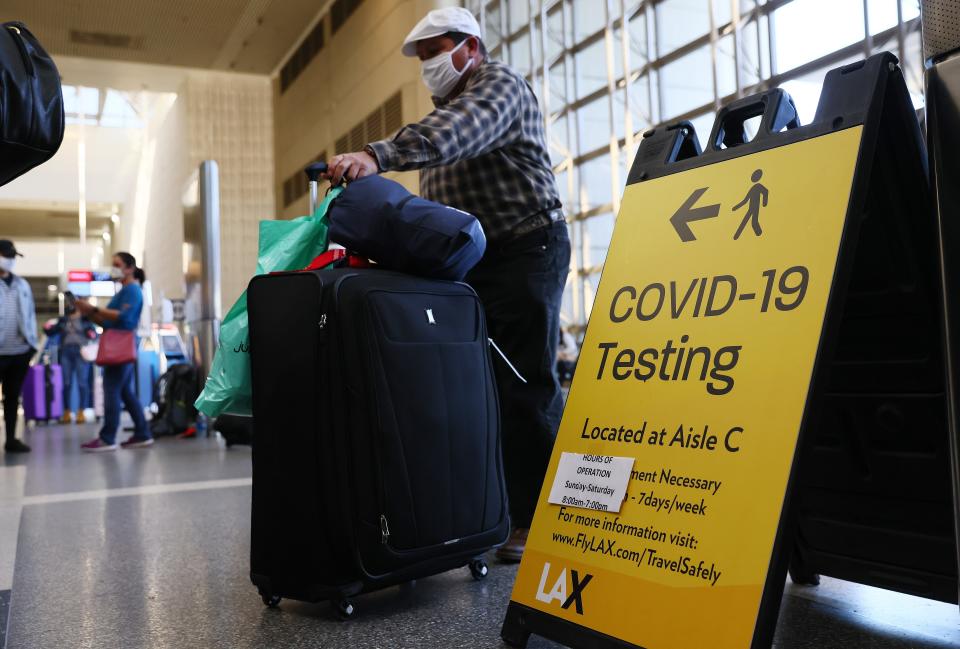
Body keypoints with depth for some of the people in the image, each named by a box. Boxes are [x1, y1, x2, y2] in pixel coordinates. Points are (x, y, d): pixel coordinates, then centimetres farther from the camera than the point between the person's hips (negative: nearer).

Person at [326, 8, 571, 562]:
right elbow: (435, 196, 18)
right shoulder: (450, 105, 25)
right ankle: (511, 509, 13)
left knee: (527, 384, -10)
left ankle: (544, 517, -2)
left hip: (526, 250, -9)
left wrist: (378, 156, -41)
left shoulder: (500, 85, -3)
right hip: (469, 260, 9)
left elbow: (451, 133, -28)